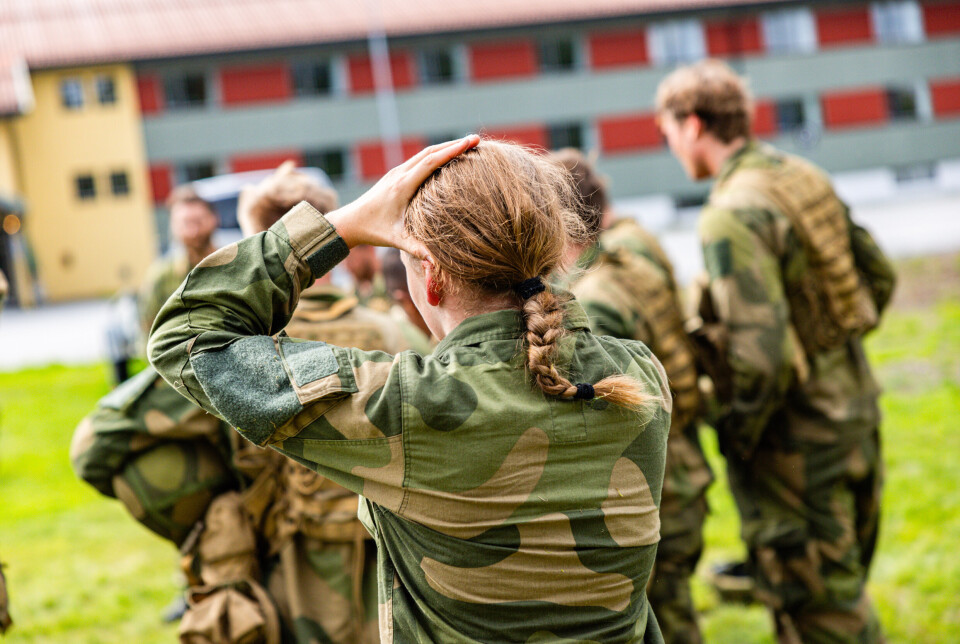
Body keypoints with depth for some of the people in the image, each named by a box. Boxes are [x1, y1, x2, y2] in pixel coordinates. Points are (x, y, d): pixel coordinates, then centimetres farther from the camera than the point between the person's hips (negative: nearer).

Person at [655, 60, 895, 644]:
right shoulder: (805, 176, 4)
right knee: (844, 585, 23)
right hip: (856, 409, 9)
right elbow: (879, 278, 12)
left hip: (796, 438, -9)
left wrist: (736, 438, -13)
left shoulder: (734, 214, -22)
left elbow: (762, 356, -28)